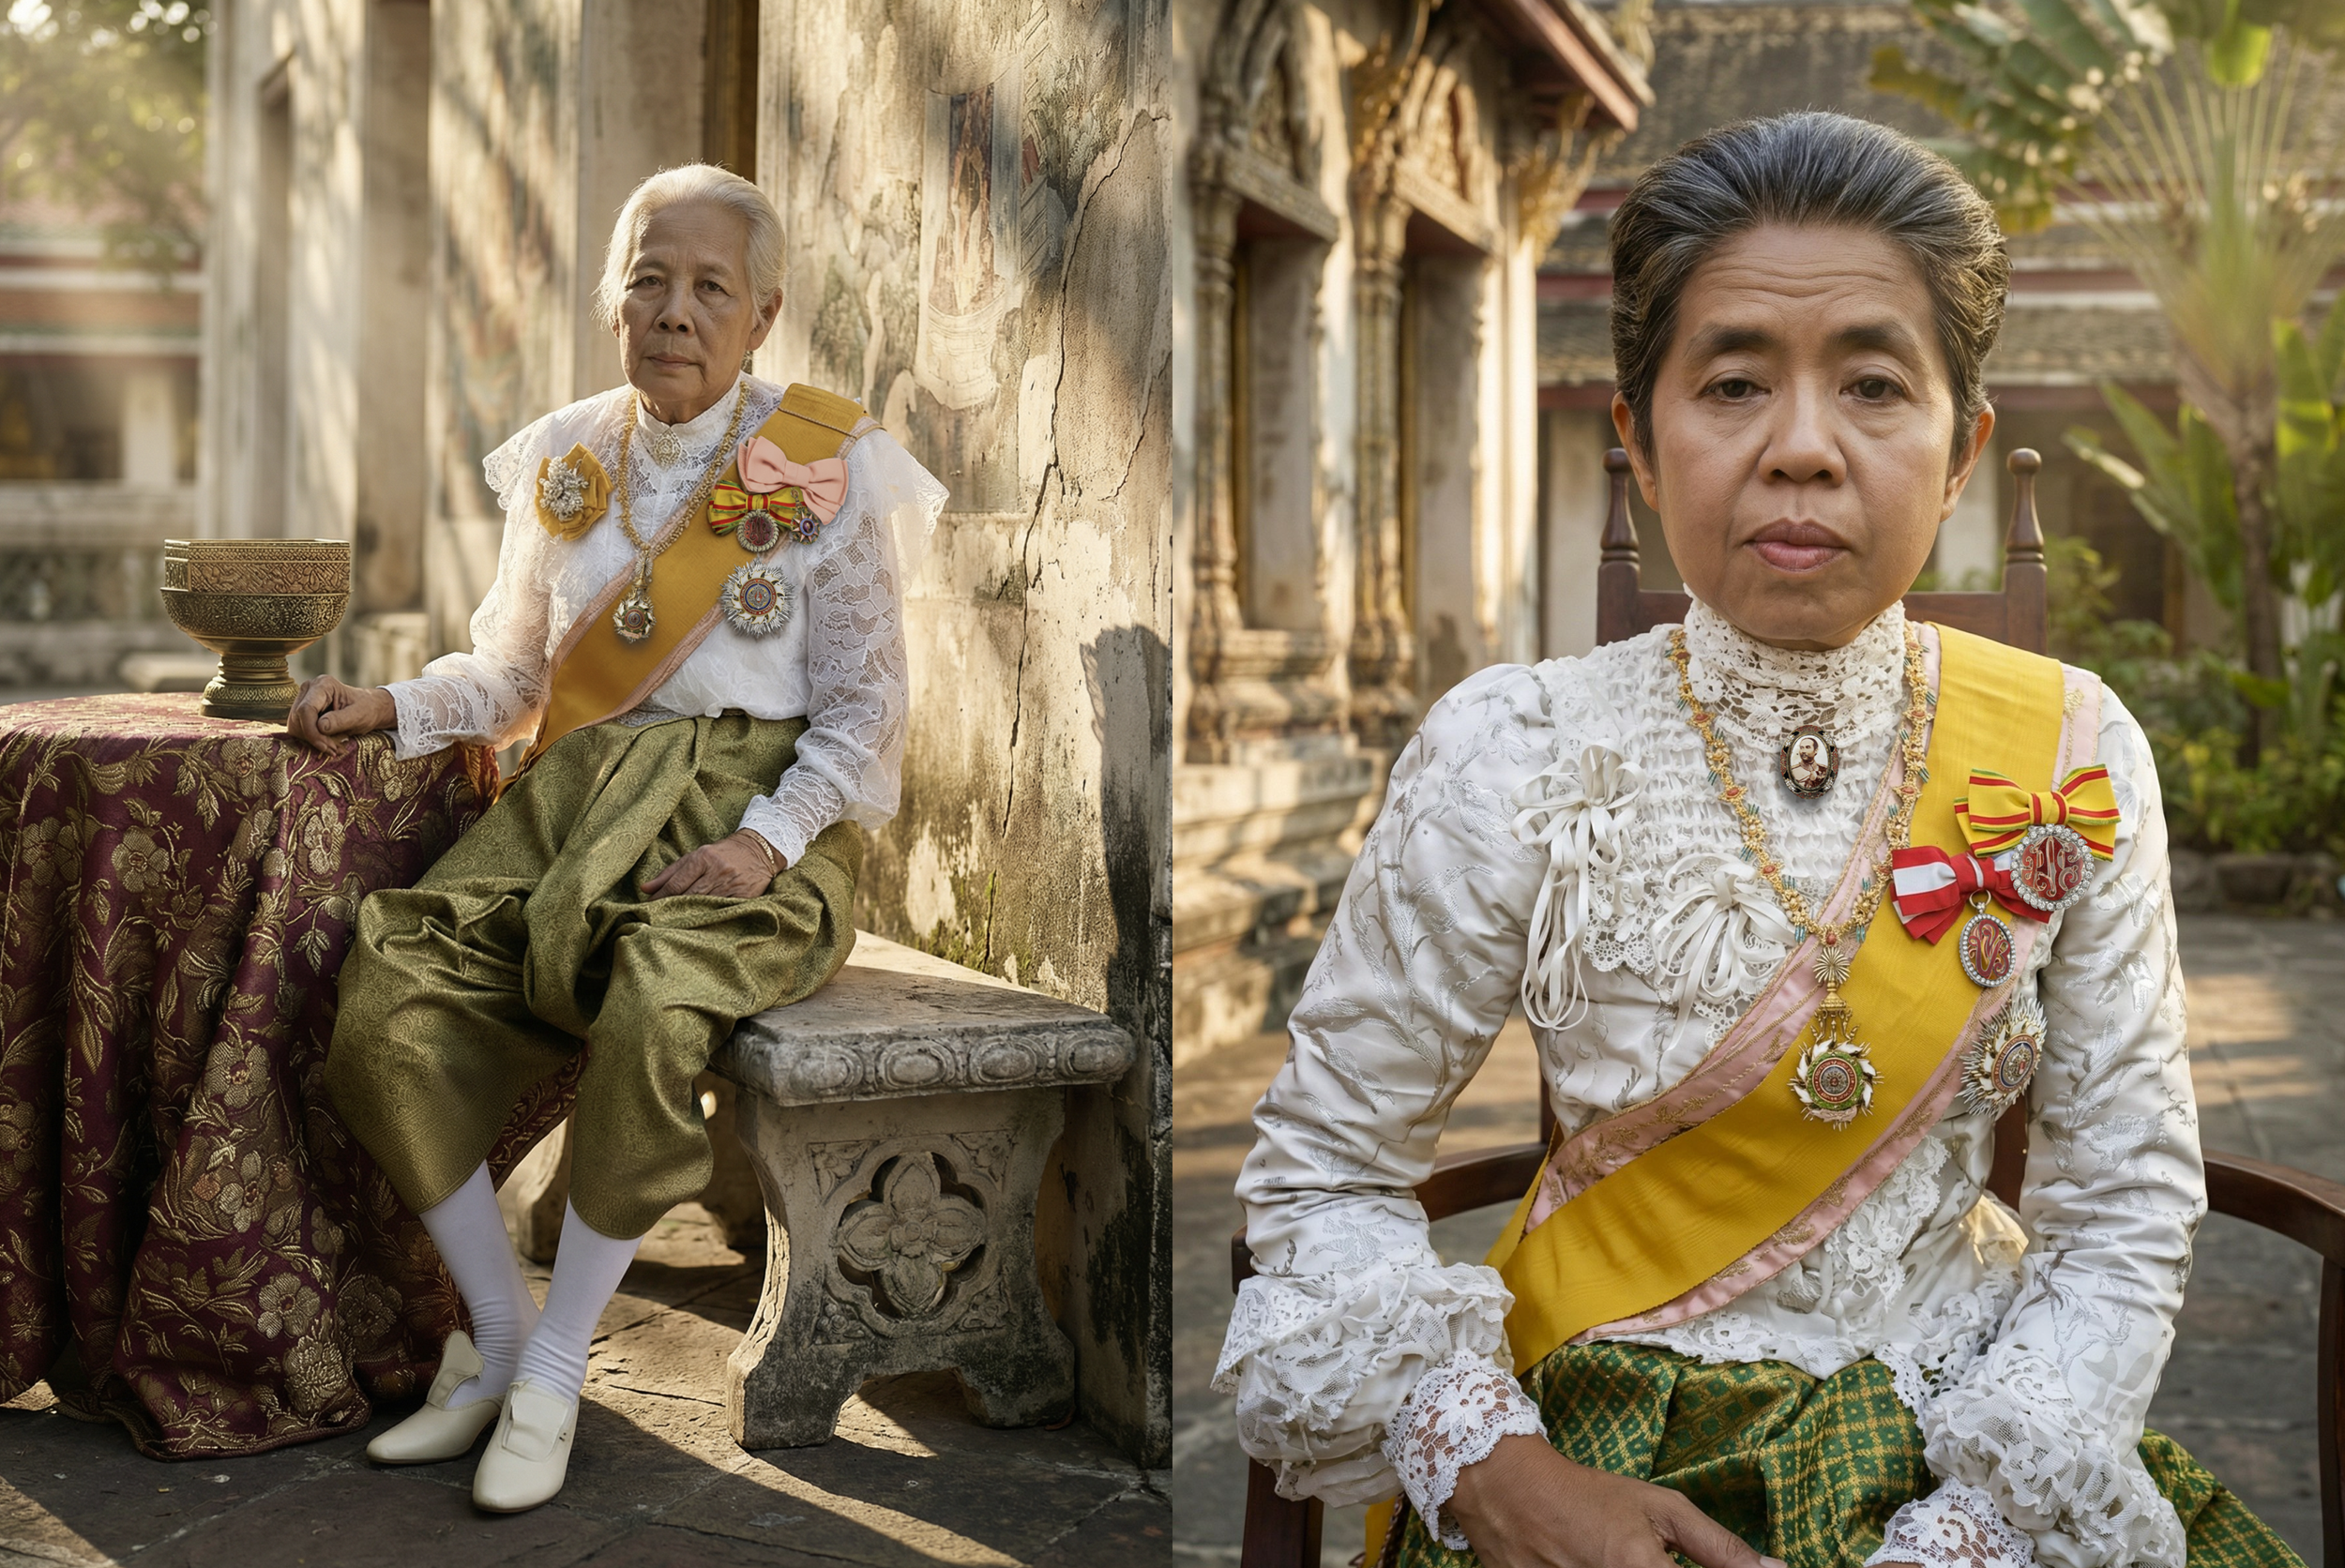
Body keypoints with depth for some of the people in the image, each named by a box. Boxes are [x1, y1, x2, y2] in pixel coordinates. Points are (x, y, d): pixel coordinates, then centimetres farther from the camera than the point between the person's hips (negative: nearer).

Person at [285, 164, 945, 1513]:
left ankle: (556, 1365, -12)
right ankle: (498, 1333, 2)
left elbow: (866, 708, -2)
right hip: (576, 804, 4)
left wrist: (766, 841, -17)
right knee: (385, 1010, -20)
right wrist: (393, 707, -1)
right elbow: (513, 674, 19)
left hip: (753, 810, -4)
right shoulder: (565, 463, 14)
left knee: (651, 1013, -35)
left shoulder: (827, 469, 0)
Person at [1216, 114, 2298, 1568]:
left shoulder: (2069, 754, -5)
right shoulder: (1513, 757, -11)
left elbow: (2126, 1210, -2)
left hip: (1977, 1428, 2)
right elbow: (1324, 1168, -4)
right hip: (1615, 1442, -1)